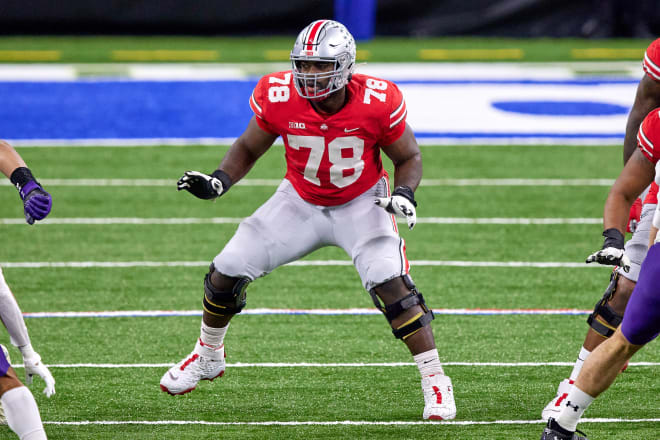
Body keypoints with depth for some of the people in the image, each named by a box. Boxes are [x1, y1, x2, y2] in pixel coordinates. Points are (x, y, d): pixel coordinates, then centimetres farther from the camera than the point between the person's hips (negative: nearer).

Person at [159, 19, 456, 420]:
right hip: (301, 202, 3)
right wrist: (219, 181, -20)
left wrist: (404, 192, -28)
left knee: (390, 282, -25)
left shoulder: (376, 104, -27)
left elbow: (409, 157, -9)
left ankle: (435, 382, -12)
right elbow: (249, 148, -2)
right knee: (227, 272, -1)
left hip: (361, 203, -3)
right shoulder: (280, 98, -22)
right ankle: (208, 357, 28)